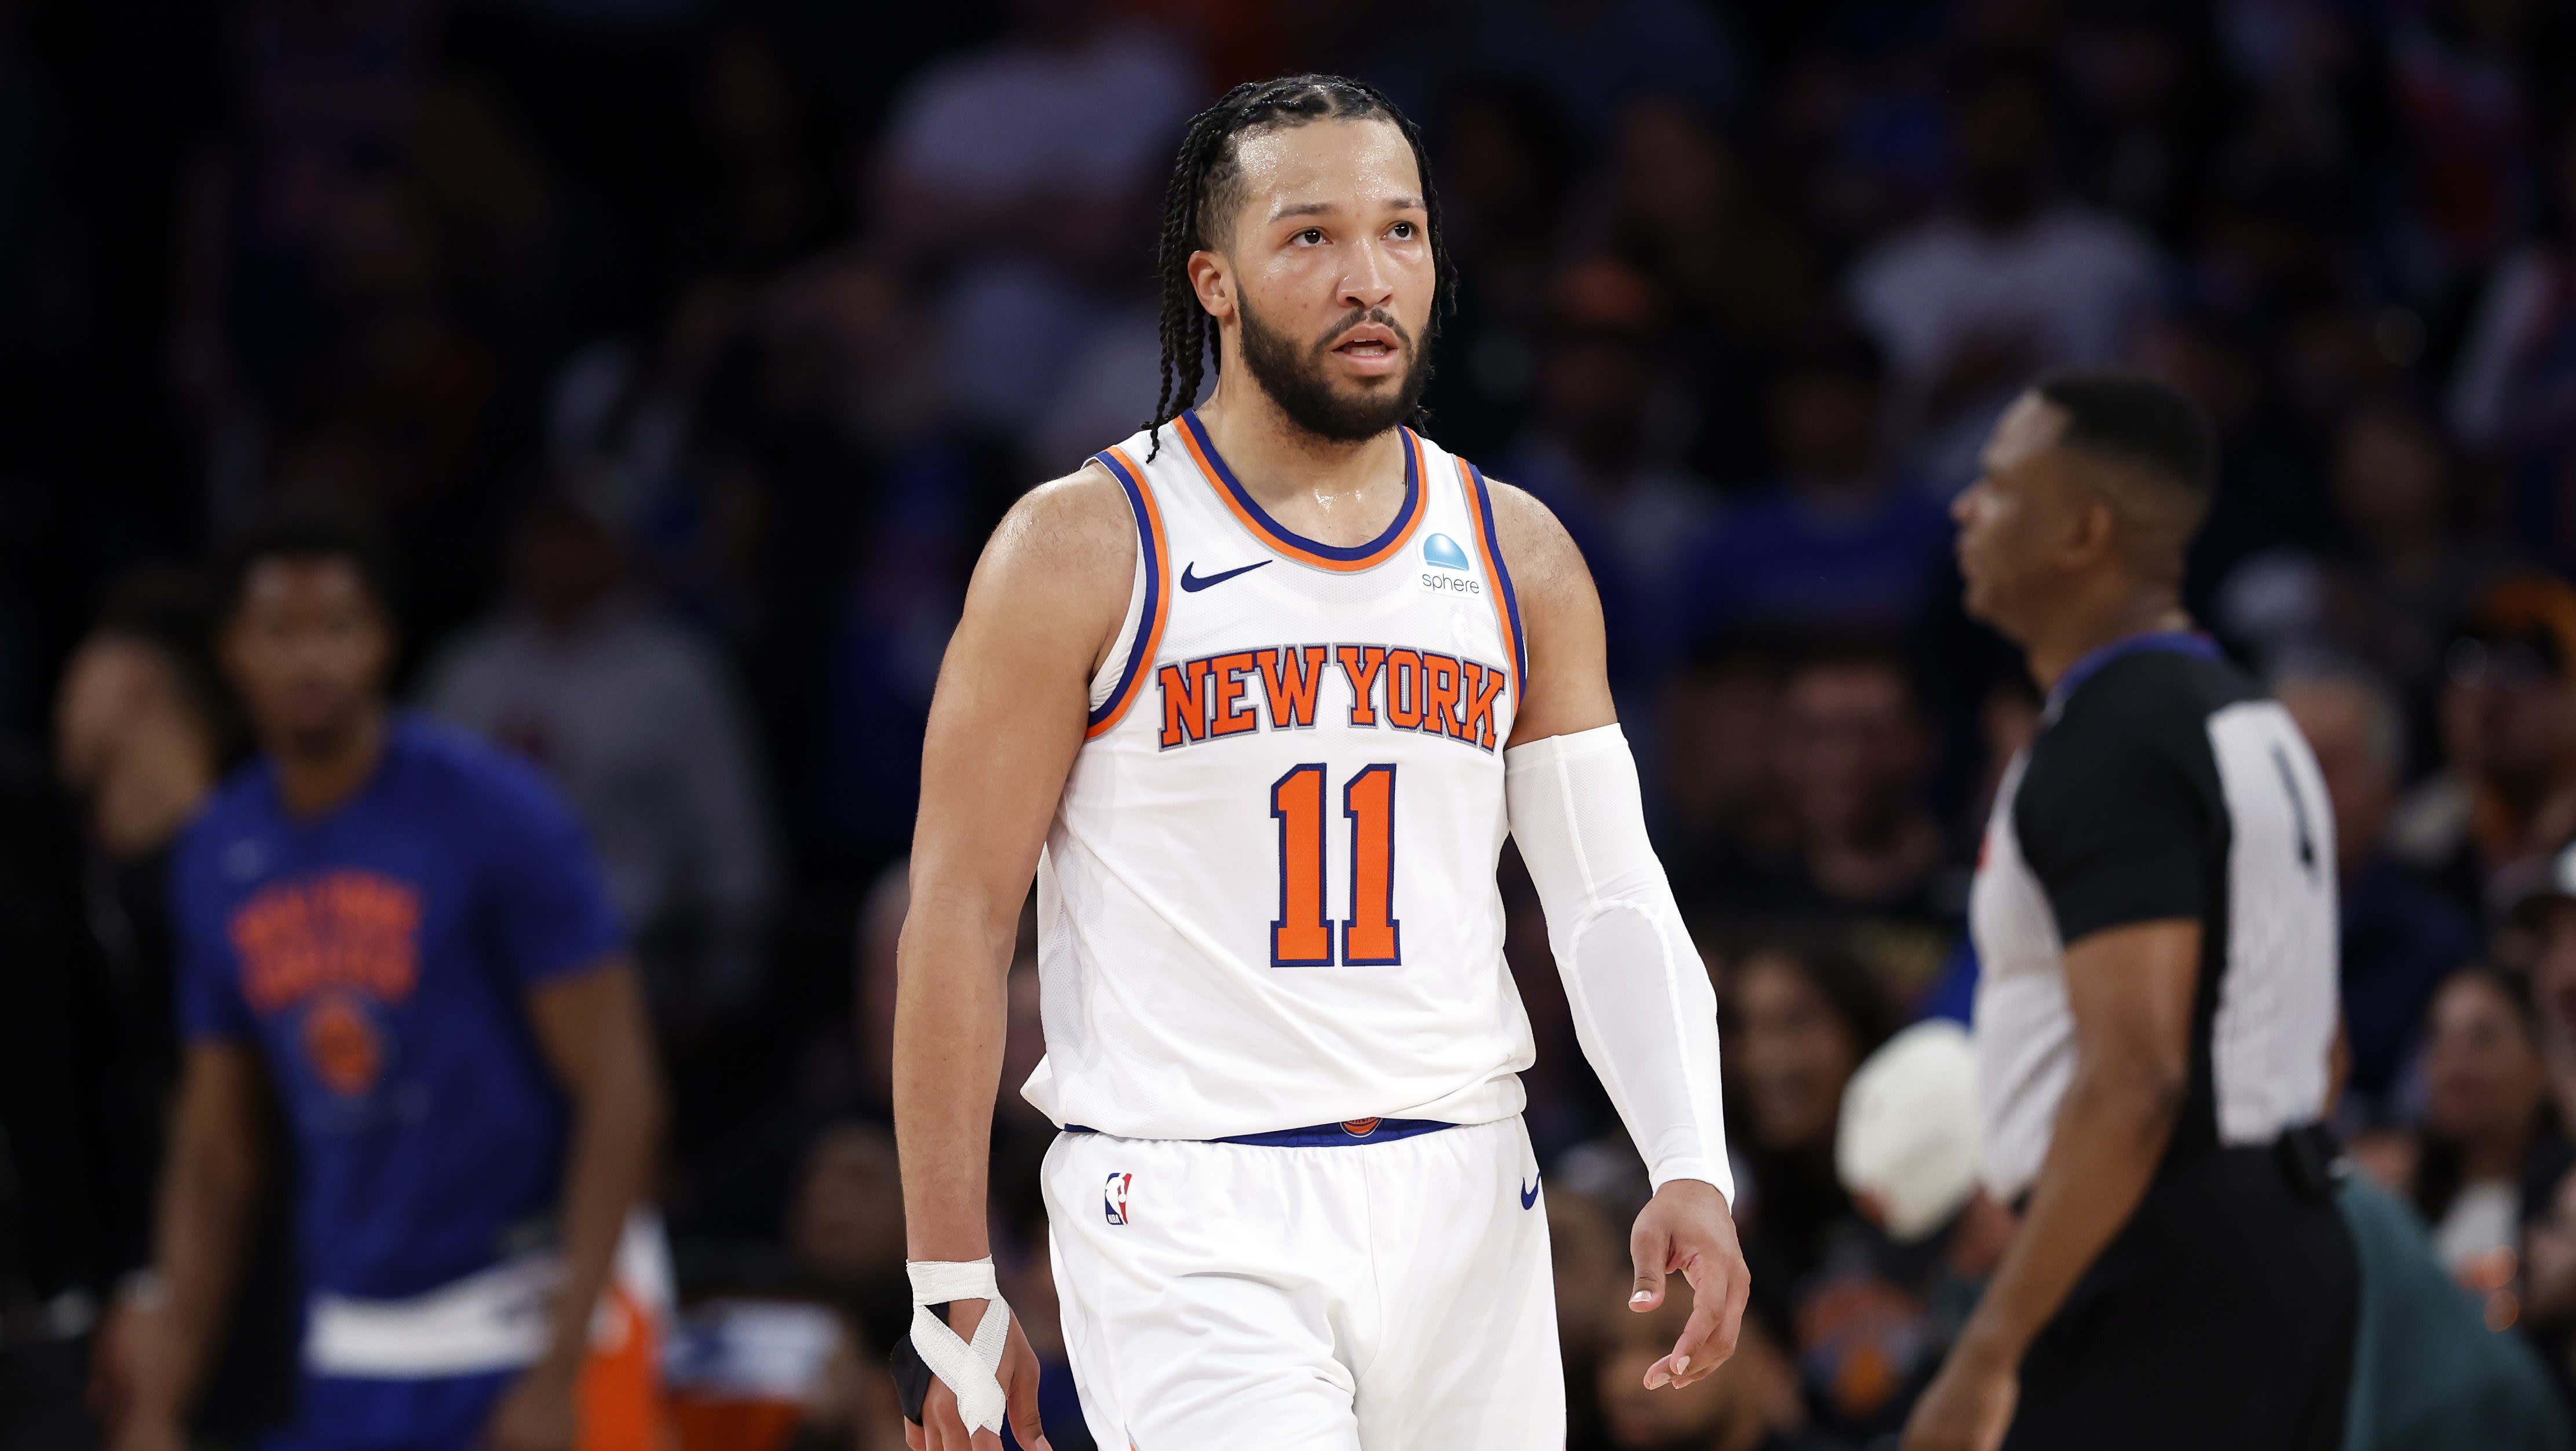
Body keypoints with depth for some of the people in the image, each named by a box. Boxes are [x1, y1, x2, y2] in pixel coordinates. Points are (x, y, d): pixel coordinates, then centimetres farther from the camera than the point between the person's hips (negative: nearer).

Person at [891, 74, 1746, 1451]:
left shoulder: (1518, 559, 10)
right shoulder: (1081, 551, -3)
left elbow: (1611, 897, 7)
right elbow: (959, 921, -3)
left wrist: (1691, 1168, -10)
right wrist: (955, 1296, -5)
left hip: (1463, 1205, 5)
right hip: (1188, 1220, -5)